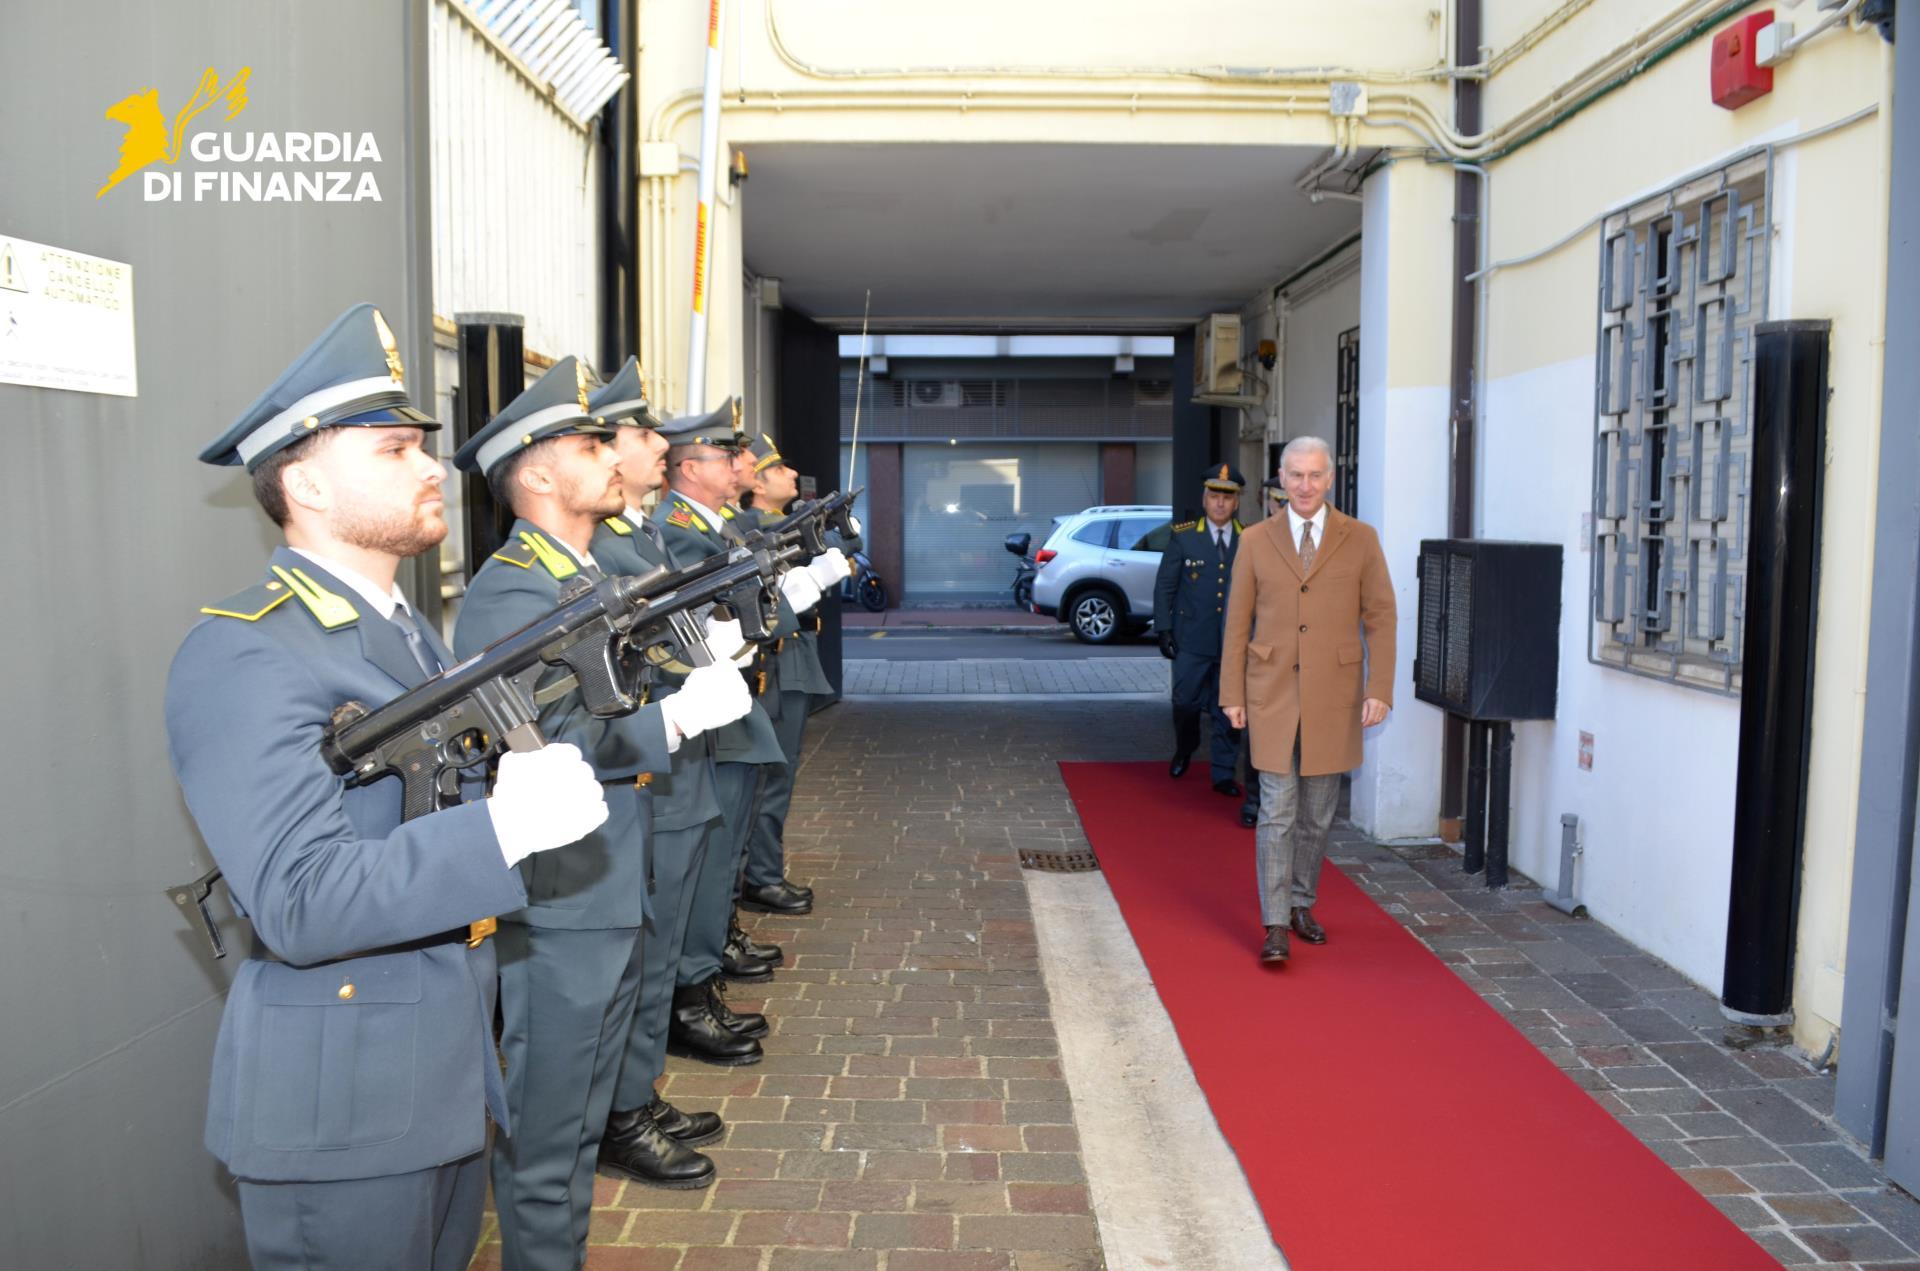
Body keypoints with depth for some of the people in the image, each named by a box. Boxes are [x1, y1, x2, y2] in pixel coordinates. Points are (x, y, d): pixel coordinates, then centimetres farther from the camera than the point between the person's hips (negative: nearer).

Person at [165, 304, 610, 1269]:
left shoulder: (408, 629, 10)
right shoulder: (243, 654, -19)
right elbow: (299, 904, -28)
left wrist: (527, 781, -2)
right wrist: (508, 824, -33)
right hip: (341, 1095, -8)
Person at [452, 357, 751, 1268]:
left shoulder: (594, 574, 14)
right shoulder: (509, 592, -17)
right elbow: (544, 748, -26)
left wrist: (706, 662, 3)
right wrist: (679, 717, -28)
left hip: (618, 899, 9)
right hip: (559, 910, -9)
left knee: (583, 1123, 22)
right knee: (544, 1141, 6)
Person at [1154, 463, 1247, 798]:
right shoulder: (1183, 537, 1)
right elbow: (1164, 586, 2)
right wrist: (1164, 629, -4)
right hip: (1192, 641, -1)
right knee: (1186, 702, 6)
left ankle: (1223, 773, 16)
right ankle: (1183, 752, 35)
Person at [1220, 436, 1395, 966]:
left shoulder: (1360, 539, 1)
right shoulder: (1257, 540, 2)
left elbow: (1380, 618, 0)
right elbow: (1238, 621, 4)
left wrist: (1380, 690, -8)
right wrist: (1232, 694, 1)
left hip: (1334, 694, 1)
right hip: (1273, 693, -1)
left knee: (1318, 812, 11)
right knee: (1277, 811, -3)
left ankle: (1301, 903, 28)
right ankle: (1275, 926, 1)